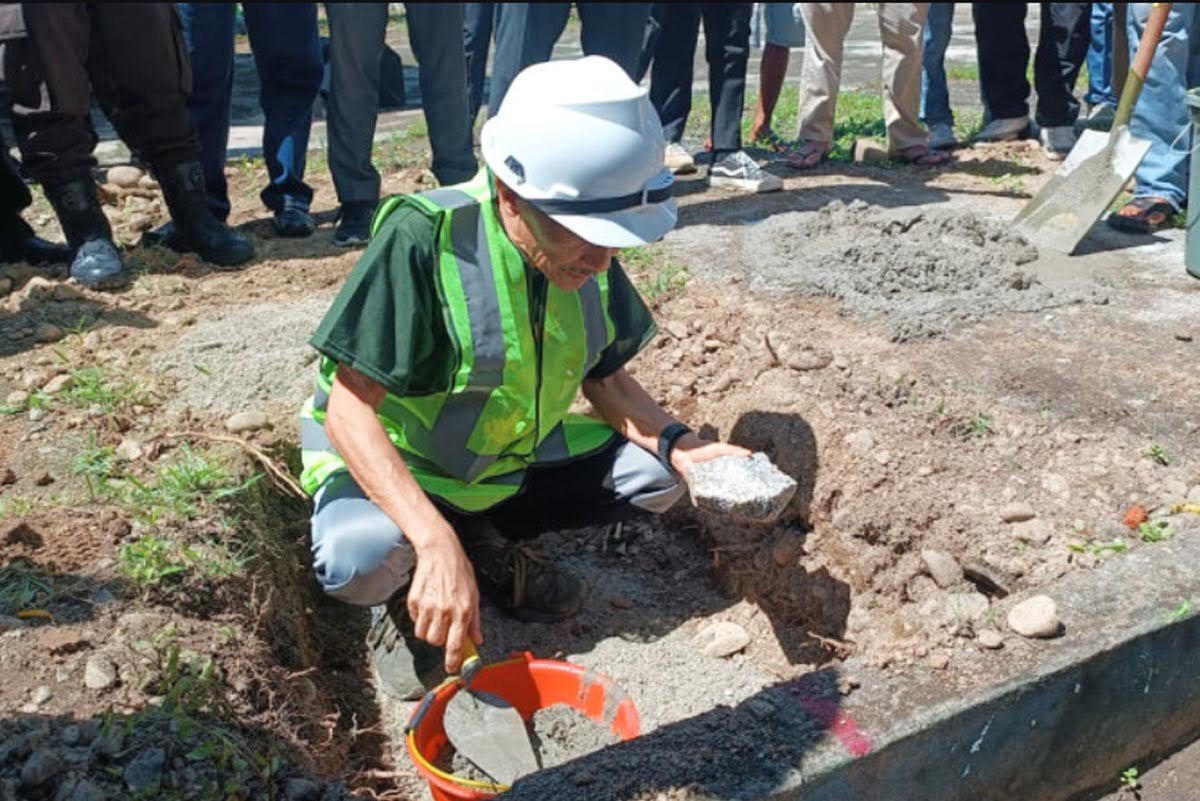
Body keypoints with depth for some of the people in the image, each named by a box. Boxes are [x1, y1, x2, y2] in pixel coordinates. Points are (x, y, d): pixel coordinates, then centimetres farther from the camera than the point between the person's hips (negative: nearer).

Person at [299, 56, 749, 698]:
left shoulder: (590, 256, -11)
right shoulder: (423, 237, -30)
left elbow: (606, 379, 1)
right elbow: (349, 409, -30)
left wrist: (674, 443, -19)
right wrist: (436, 542, -42)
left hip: (512, 457, 6)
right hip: (387, 455, -5)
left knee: (655, 475, -6)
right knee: (361, 556, -36)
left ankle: (490, 543, 9)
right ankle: (408, 597, 1)